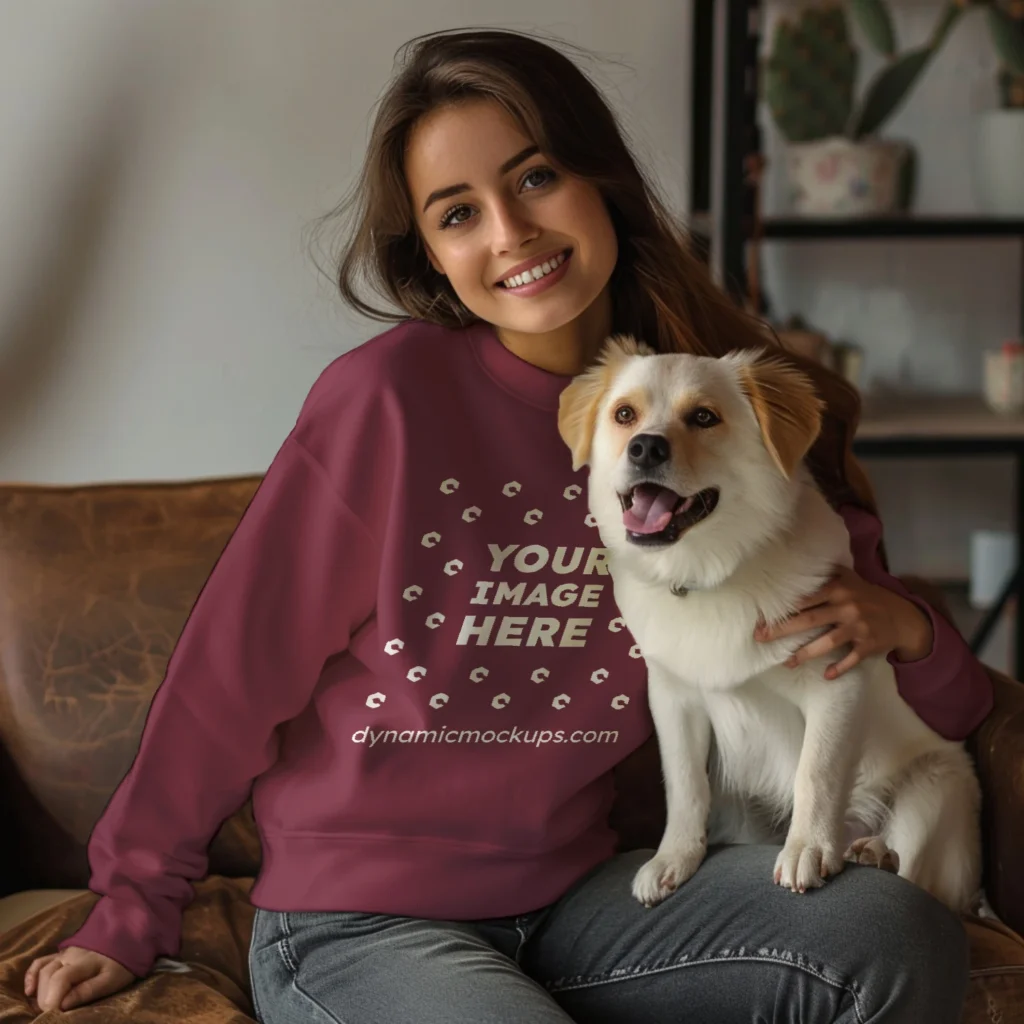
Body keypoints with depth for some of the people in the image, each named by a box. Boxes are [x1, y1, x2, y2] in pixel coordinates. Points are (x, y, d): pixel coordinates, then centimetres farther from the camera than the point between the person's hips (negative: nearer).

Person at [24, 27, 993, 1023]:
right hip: (355, 926, -4)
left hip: (569, 898, 4)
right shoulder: (390, 397, -14)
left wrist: (903, 628, -15)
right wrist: (132, 911, 1)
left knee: (895, 937, -19)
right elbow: (235, 663, -6)